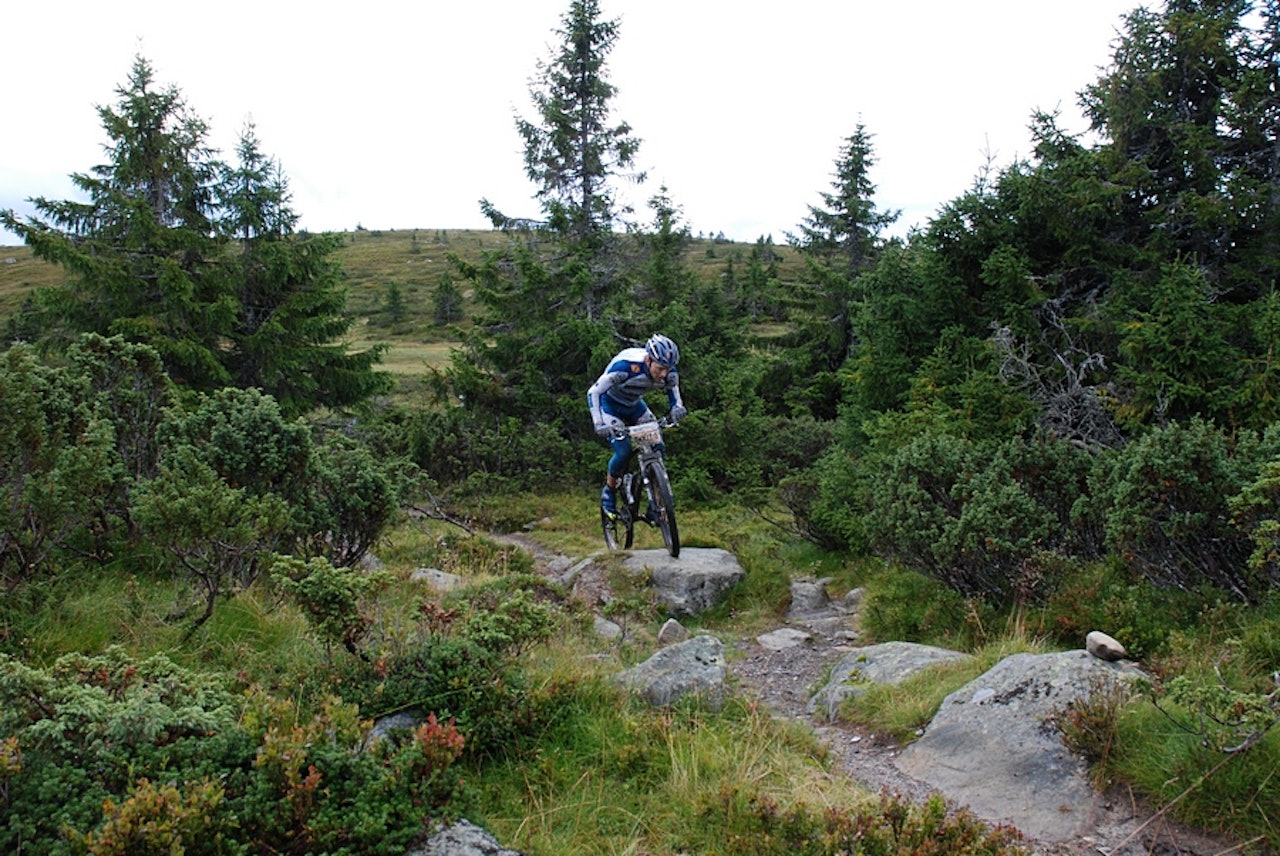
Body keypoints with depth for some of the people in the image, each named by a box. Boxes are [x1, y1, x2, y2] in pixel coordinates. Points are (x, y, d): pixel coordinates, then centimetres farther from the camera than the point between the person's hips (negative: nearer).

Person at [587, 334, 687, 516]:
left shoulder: (669, 374, -24)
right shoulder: (625, 367, -38)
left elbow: (674, 392, -2)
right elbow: (593, 392, -29)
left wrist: (677, 408, -25)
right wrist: (599, 423, -39)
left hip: (634, 405, 5)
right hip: (610, 405, -5)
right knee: (623, 451, -20)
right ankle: (609, 491, 7)